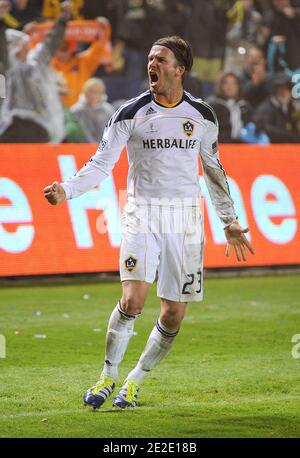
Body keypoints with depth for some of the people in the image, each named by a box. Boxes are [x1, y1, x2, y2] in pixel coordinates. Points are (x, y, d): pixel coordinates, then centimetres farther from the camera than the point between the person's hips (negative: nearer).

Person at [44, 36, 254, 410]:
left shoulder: (202, 115, 5)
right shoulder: (131, 113, -2)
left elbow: (213, 168, 17)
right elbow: (102, 163, -2)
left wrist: (229, 221, 20)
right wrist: (67, 190, -19)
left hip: (185, 218, 2)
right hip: (142, 215, -2)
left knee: (174, 315, 0)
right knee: (132, 299, -20)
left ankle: (134, 383, 19)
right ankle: (108, 377, -2)